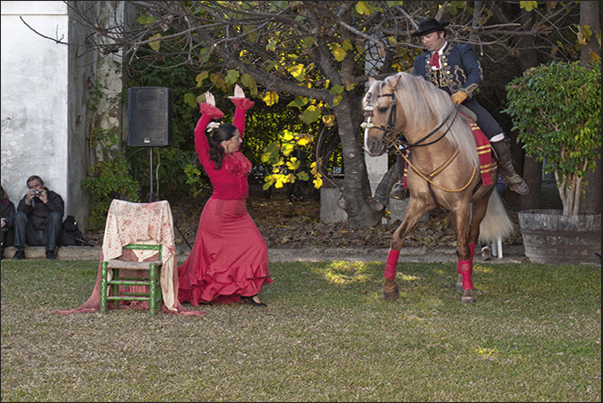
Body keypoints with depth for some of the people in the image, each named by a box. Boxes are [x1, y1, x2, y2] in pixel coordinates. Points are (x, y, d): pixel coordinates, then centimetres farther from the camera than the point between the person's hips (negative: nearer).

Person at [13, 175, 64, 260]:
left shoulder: (54, 196, 9)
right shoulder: (28, 197, 17)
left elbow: (60, 212, -11)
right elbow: (20, 211, -2)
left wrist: (46, 201, -21)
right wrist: (27, 201, -21)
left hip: (48, 236, -2)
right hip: (32, 238, 2)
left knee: (55, 215, -26)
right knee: (19, 215, -16)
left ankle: (50, 251, -25)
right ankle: (20, 250, -23)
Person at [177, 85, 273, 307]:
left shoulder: (235, 156, 10)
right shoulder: (210, 159, -9)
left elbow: (238, 128, 23)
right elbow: (199, 133, -19)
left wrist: (240, 105, 24)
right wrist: (209, 111, -12)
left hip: (239, 214, 7)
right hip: (218, 213, -7)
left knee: (256, 247, -5)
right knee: (210, 255, 2)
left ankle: (249, 292, -4)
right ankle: (194, 292, 18)